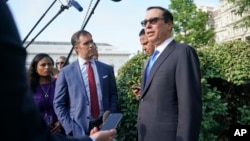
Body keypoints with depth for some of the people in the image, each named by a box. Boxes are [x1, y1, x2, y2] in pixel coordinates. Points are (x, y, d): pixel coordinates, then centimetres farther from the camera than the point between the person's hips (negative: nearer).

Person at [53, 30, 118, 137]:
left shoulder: (107, 69, 4)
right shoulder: (66, 72, -3)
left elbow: (113, 96, 7)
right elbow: (59, 104, -2)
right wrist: (70, 129, -10)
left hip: (104, 126, 3)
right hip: (79, 129, -2)